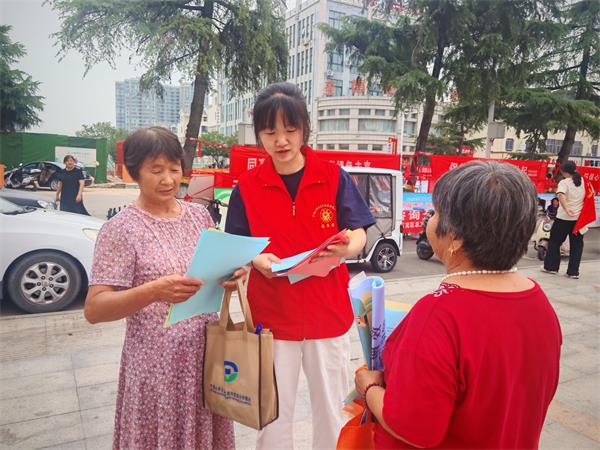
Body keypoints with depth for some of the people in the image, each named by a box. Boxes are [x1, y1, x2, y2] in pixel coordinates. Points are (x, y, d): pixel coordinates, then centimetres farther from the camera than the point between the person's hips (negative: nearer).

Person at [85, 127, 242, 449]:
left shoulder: (199, 215, 4)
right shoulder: (122, 229, -11)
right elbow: (94, 310, -15)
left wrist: (229, 278, -10)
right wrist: (154, 291, -31)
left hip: (208, 353, 5)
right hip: (157, 364, -4)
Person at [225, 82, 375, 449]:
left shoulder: (334, 177, -5)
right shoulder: (247, 187, -3)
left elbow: (359, 235, -4)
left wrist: (346, 247, -26)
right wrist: (258, 260, -19)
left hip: (328, 311, 0)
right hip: (272, 314, 1)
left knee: (332, 408, 17)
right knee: (273, 411, 16)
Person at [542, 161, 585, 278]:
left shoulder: (564, 182, -10)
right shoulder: (583, 181, 6)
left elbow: (561, 195, -29)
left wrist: (566, 209, -38)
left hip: (564, 218, -4)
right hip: (579, 218, 5)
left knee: (555, 241, 11)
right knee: (577, 244, 9)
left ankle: (550, 267, 19)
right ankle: (573, 272, 10)